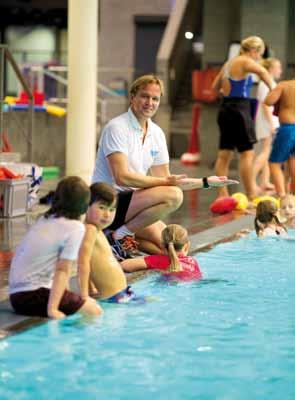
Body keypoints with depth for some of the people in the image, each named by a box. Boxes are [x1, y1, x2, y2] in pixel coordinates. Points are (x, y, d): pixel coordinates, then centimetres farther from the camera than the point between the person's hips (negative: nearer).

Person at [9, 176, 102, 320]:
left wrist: (67, 295, 31)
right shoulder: (76, 227, -8)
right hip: (32, 296, -8)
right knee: (94, 310, -9)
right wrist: (52, 309, -18)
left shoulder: (45, 219, 14)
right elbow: (62, 270, -15)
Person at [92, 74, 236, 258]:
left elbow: (166, 179, 15)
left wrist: (206, 182, 9)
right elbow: (122, 177, -23)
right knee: (173, 196, -27)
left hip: (131, 203, 8)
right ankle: (118, 235, -15)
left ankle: (126, 238, 10)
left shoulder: (156, 133, 10)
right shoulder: (117, 128, -14)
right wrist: (166, 182, -23)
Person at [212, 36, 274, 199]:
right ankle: (251, 195, -6)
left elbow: (215, 86, 26)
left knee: (224, 154, 7)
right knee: (247, 152, -6)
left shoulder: (229, 63, 18)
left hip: (226, 108, 9)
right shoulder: (245, 61, -9)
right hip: (239, 109, -9)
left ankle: (222, 193, 7)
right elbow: (262, 71, -30)